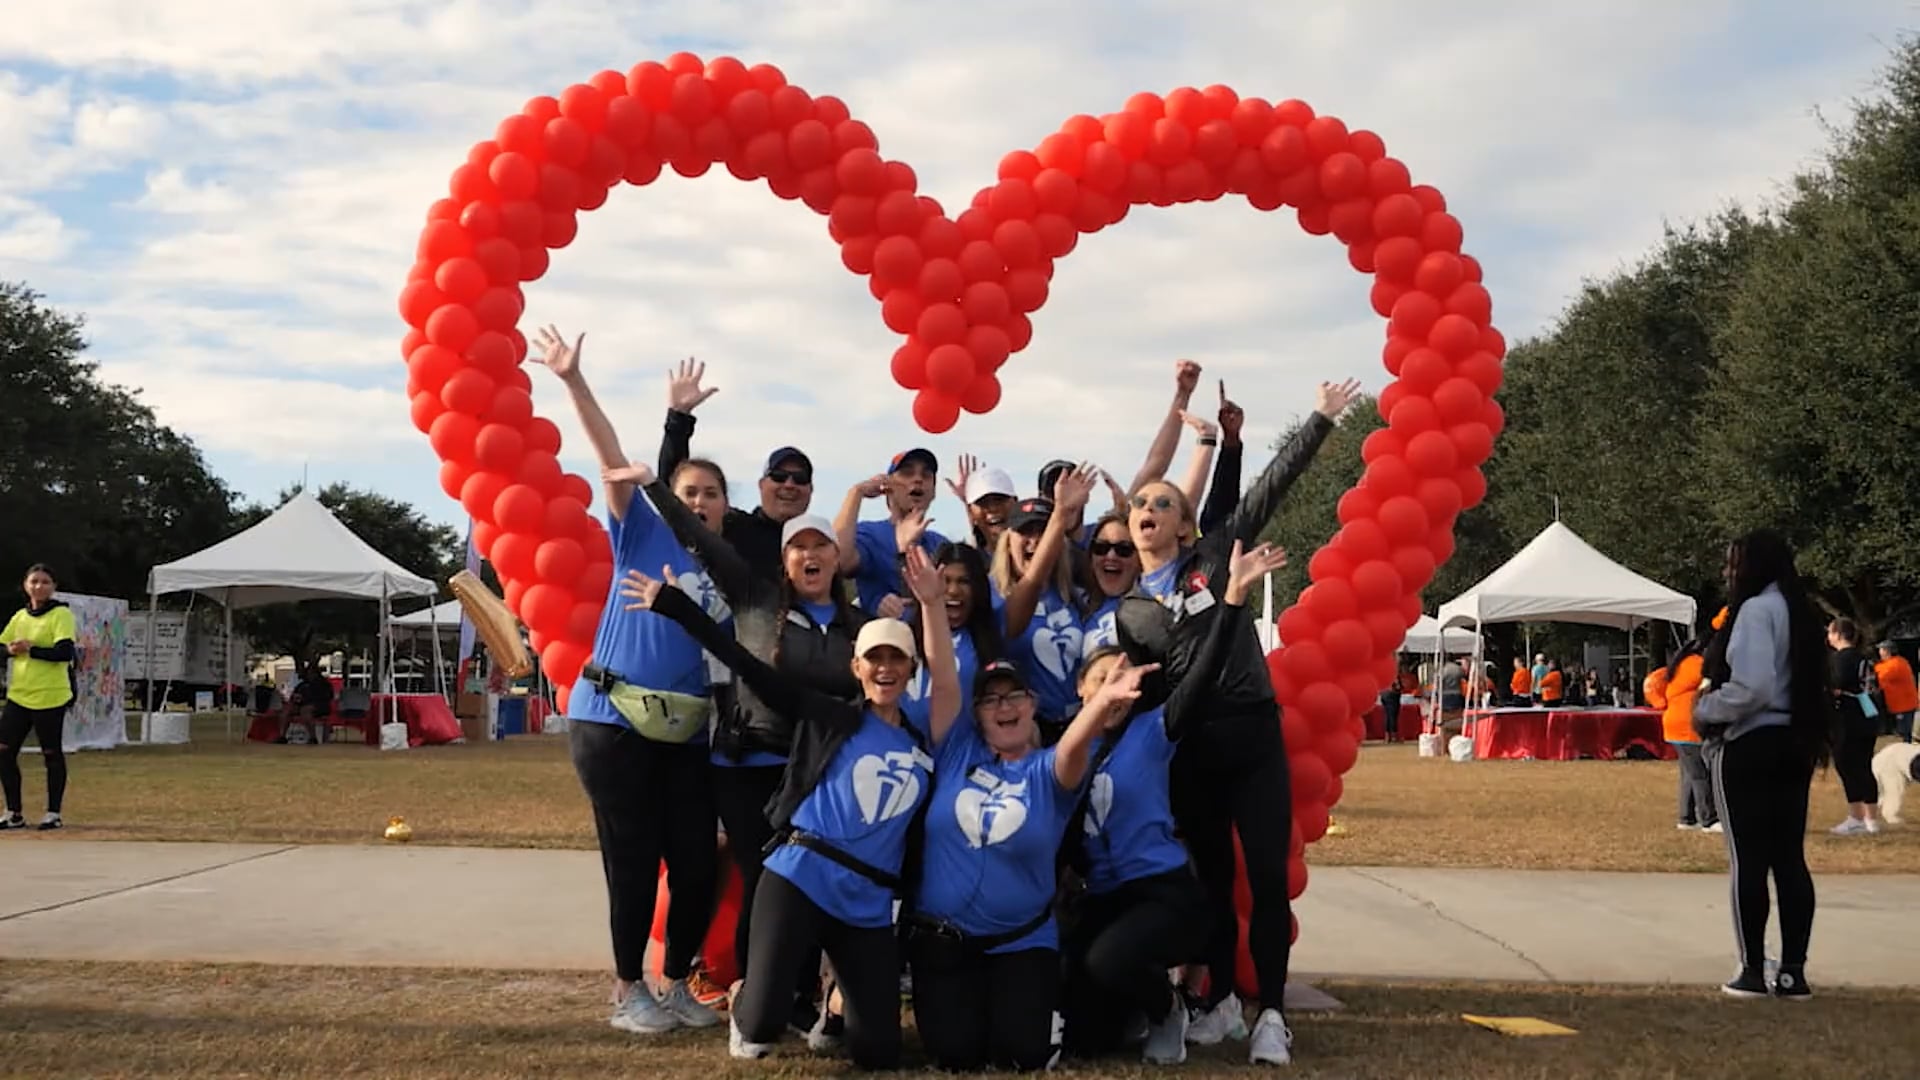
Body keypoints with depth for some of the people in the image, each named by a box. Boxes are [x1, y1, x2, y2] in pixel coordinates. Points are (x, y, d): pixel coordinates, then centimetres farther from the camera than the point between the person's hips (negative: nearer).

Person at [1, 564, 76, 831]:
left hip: (50, 697, -6)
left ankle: (54, 814, 13)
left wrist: (30, 650, -16)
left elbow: (64, 652, -18)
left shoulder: (61, 615, -7)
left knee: (51, 754, 3)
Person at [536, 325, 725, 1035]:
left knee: (697, 862, 5)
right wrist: (572, 380, -16)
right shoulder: (644, 536, 1)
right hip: (612, 722, -4)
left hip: (688, 735, 4)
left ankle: (677, 984, 23)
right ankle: (629, 990, 15)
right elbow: (613, 460, -9)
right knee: (633, 861, 0)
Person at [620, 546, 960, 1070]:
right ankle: (744, 1011, 22)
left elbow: (948, 685, -8)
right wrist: (670, 603, -3)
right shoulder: (831, 719, 4)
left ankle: (836, 999, 35)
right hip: (798, 881, -3)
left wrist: (931, 603, -17)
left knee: (878, 1054, 1)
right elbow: (746, 665, 0)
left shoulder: (923, 737, 10)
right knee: (762, 1027, -17)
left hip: (868, 907, 3)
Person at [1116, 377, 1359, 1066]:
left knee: (1268, 874, -5)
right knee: (1211, 877, 10)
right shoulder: (1127, 611, 11)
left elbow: (1270, 488, -1)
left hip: (1254, 732, -2)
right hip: (1189, 748, 2)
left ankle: (1271, 1014, 0)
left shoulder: (1215, 557, 3)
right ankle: (1221, 1002, 22)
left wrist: (1320, 420, -4)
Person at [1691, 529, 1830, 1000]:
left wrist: (1705, 709, -11)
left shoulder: (1756, 609, -15)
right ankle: (1793, 971, 9)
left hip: (1749, 747, -9)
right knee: (1790, 858, 8)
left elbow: (1752, 687, -24)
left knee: (1748, 859, -2)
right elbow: (1804, 685, 17)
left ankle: (1754, 971, 3)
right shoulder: (1798, 610, 14)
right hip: (1792, 744, 9)